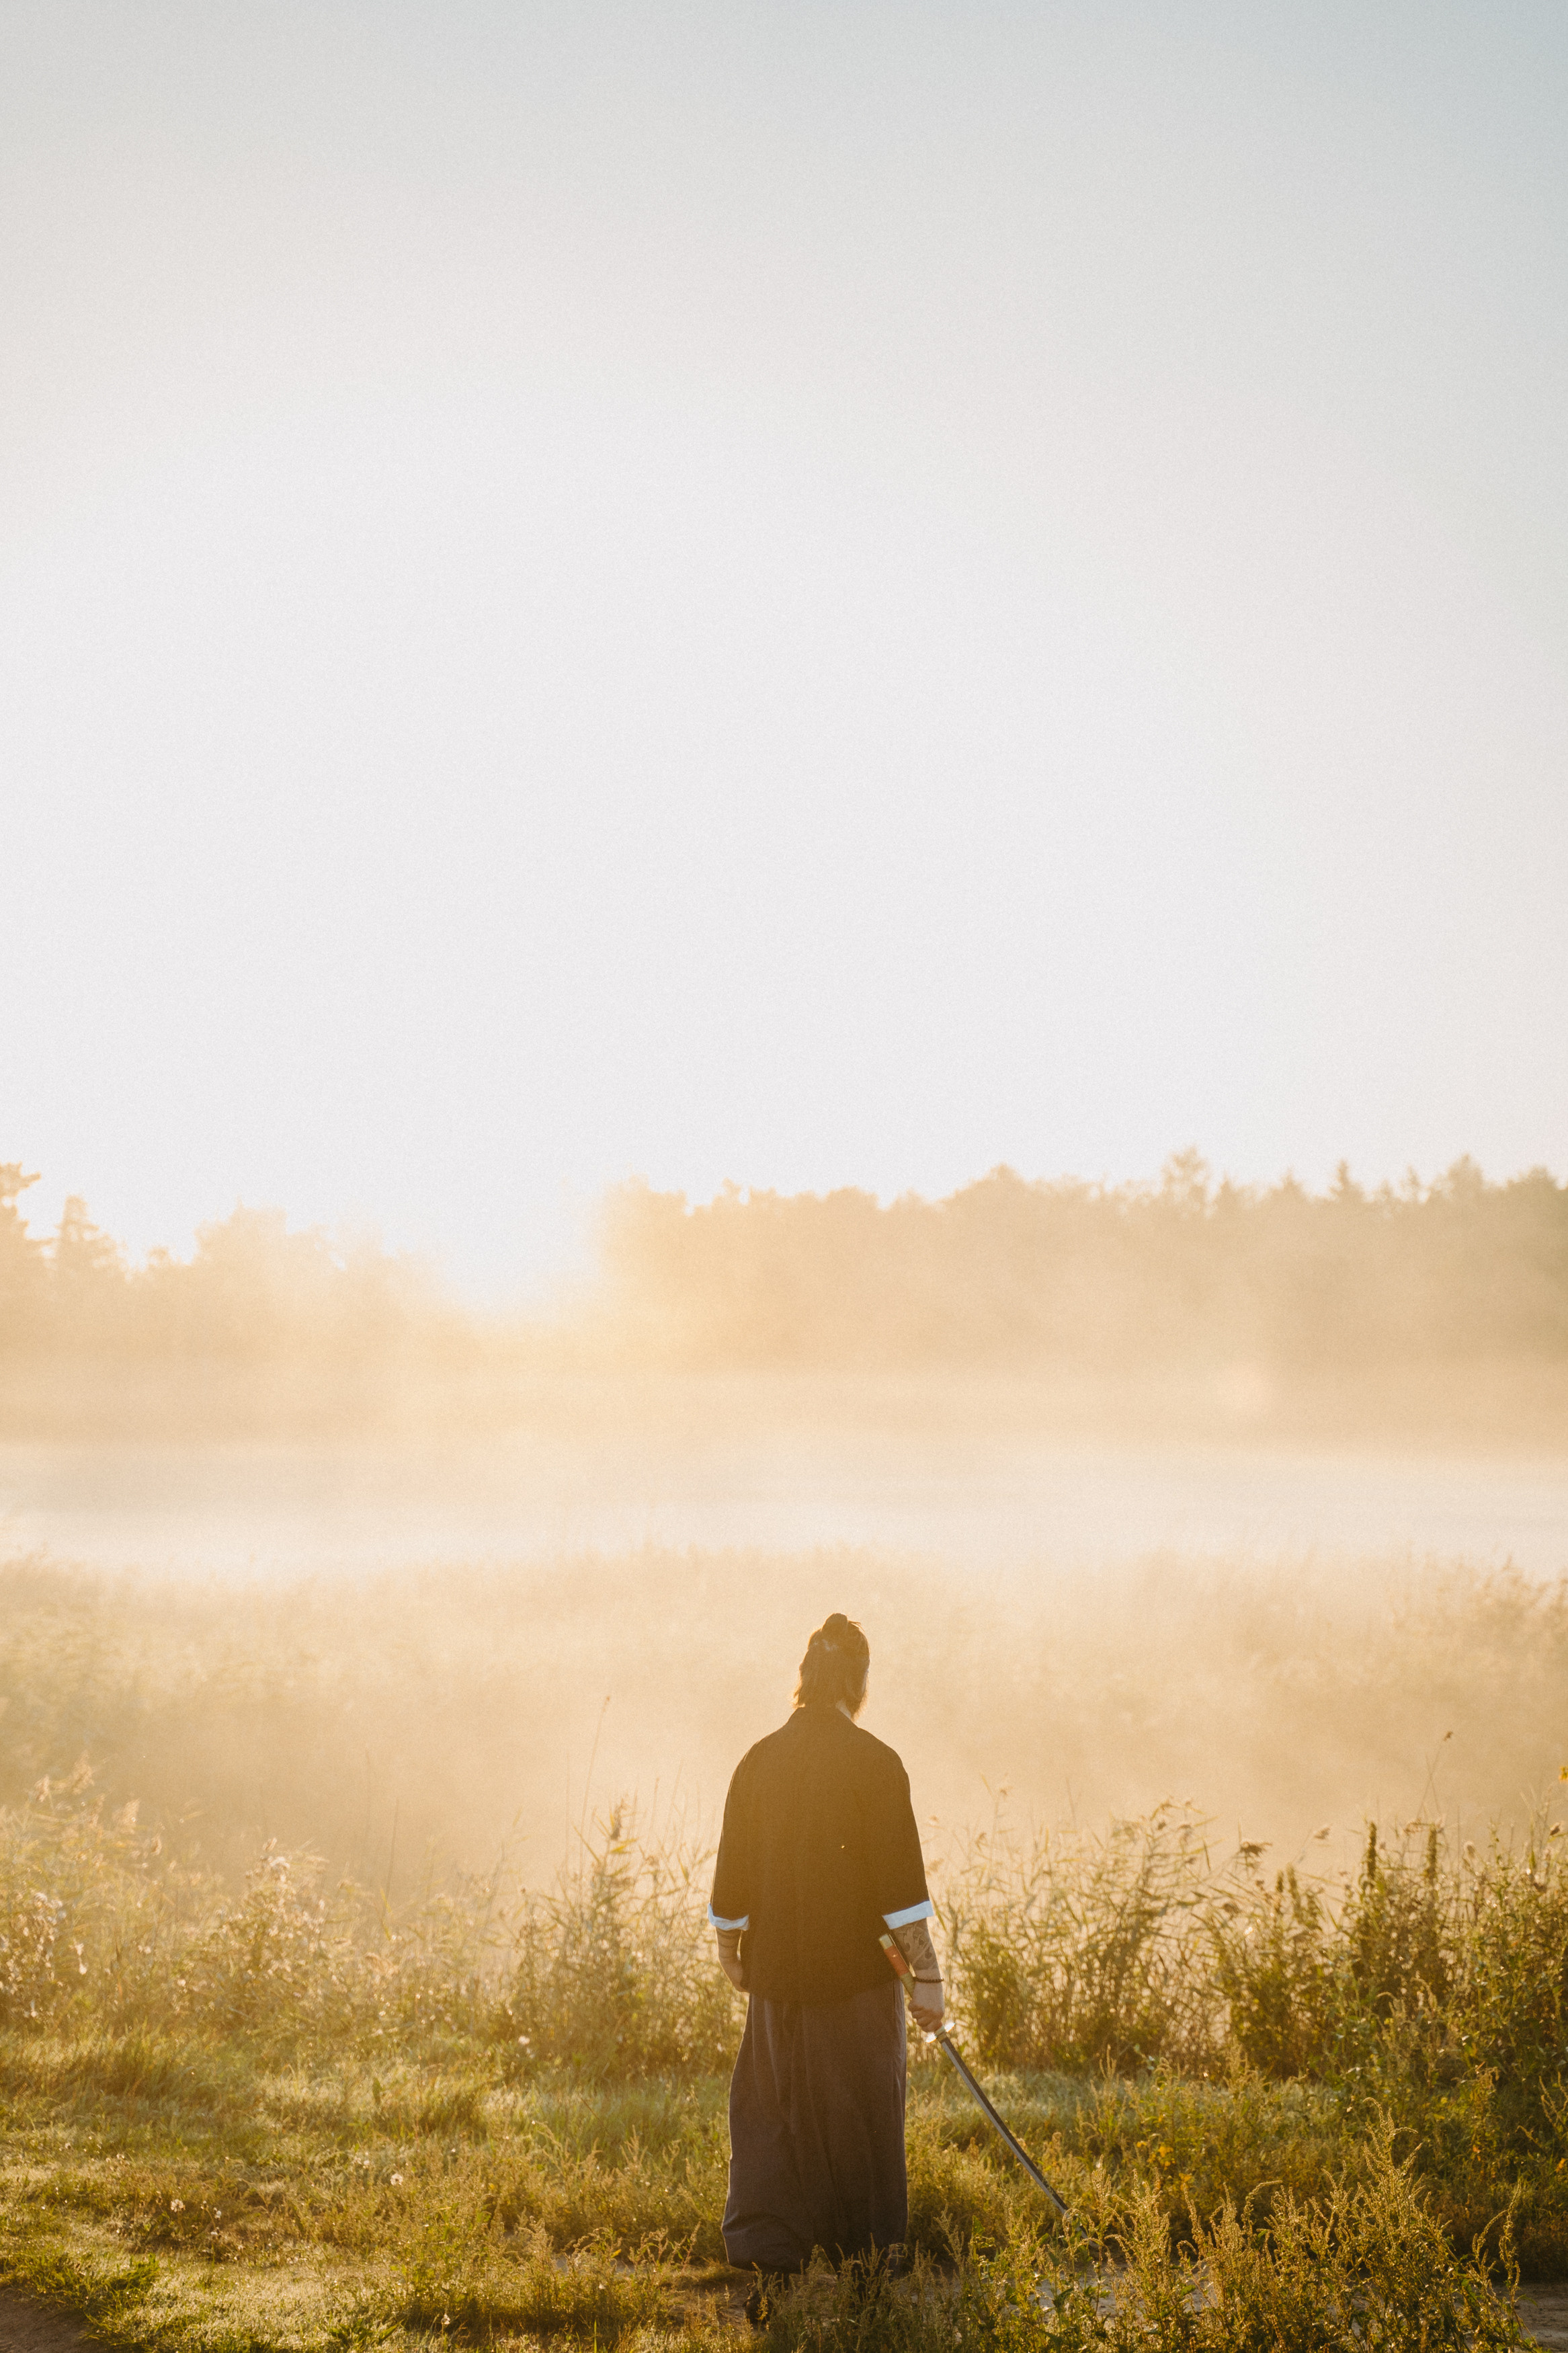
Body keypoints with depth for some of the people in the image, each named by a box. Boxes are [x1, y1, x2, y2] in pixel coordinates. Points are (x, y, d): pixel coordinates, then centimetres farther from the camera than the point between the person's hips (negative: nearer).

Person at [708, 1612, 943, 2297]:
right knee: (860, 2117, 11)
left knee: (772, 2117, 9)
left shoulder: (759, 1762, 1)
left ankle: (763, 2261, -2)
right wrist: (927, 1975, -9)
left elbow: (732, 1877, 8)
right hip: (858, 1976, -3)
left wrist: (730, 1953, 22)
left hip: (776, 1974, 3)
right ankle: (866, 2261, 22)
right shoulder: (873, 1764, -11)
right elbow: (901, 1882, -13)